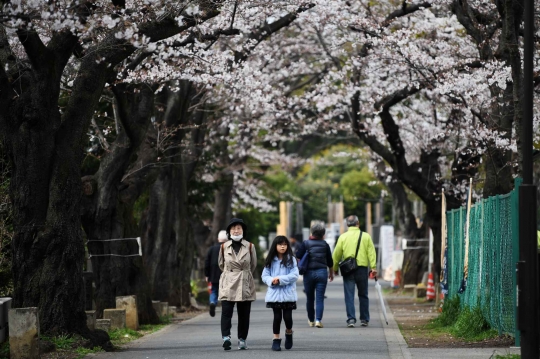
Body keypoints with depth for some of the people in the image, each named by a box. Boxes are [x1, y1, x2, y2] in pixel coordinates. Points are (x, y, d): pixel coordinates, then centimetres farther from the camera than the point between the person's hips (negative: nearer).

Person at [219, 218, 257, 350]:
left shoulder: (249, 246, 2)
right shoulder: (224, 247, 3)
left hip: (245, 284, 1)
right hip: (228, 283, -1)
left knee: (244, 314, 4)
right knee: (226, 311, -14)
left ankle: (242, 340, 13)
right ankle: (226, 337, -23)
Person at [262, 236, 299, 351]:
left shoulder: (291, 259, 0)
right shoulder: (271, 260, 6)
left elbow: (294, 275, -8)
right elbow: (264, 276, 4)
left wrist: (280, 279, -16)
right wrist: (271, 281, -16)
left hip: (288, 294, -1)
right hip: (274, 293, 1)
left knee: (287, 317, -2)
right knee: (277, 317, 3)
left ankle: (289, 332, 27)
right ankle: (276, 339, 12)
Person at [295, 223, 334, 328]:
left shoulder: (305, 243, -3)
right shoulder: (325, 244, 2)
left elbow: (298, 256, -8)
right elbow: (330, 261, 9)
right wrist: (331, 273, 22)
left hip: (309, 273, 0)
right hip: (322, 272, 0)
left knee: (310, 298, 13)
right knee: (320, 298, -2)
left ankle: (311, 320, 23)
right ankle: (318, 319, -16)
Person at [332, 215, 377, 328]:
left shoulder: (343, 237, 2)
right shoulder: (366, 236, 3)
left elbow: (336, 255, 2)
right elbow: (371, 252, -3)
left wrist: (334, 269, 11)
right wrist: (373, 267, -4)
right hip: (362, 269, 1)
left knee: (349, 296, 1)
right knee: (363, 295, 13)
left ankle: (351, 319, -10)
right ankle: (364, 319, 18)